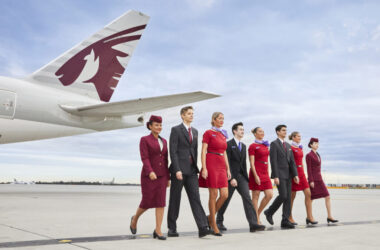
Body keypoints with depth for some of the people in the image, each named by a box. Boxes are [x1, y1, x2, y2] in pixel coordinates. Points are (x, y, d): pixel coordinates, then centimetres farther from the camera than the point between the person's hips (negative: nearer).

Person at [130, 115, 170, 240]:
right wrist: (150, 172, -29)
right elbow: (144, 158, -14)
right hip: (148, 175, -4)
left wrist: (168, 178, 10)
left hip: (161, 175, 5)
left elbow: (165, 161, 13)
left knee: (161, 202, -6)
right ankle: (135, 219, 27)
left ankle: (158, 231, -3)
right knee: (147, 202, -3)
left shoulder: (163, 141, 13)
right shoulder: (144, 139, -4)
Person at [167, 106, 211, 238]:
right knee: (175, 200, 4)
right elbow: (173, 151, -11)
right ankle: (172, 229, 16)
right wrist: (177, 170, -18)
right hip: (179, 169, -5)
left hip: (191, 170, 5)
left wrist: (195, 167, 13)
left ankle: (203, 228, -8)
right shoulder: (176, 130, -3)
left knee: (195, 198, -4)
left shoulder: (195, 131, 16)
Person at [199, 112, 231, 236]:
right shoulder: (208, 133, -3)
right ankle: (214, 225, 8)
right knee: (213, 195, -4)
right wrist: (204, 168, -17)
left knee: (225, 195, -2)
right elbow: (203, 151, -9)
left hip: (221, 166, 7)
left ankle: (210, 217, 18)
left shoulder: (223, 135, 17)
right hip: (211, 165, -6)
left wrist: (228, 169, 14)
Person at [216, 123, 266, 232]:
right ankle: (219, 221, 25)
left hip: (241, 176, 6)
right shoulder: (228, 144, -7)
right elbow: (227, 163, -13)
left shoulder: (243, 146, 16)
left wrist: (245, 176, 16)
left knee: (247, 198, -8)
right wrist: (231, 178, -19)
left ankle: (253, 224, -14)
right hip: (231, 176, -5)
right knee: (226, 199, 6)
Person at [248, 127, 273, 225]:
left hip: (265, 174, 7)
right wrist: (256, 176, -18)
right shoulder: (252, 146, -4)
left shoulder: (265, 145, 16)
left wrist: (268, 174, 14)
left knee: (269, 195, -1)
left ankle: (258, 213, 15)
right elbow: (252, 163, -10)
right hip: (256, 173, -7)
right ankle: (256, 220, 4)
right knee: (256, 196, -2)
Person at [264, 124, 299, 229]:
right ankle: (269, 212, 6)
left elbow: (292, 161, 15)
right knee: (283, 195, -14)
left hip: (288, 175, 7)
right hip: (279, 174, -7)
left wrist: (295, 174, 4)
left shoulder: (288, 145, 19)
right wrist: (275, 176, -17)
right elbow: (273, 161, -11)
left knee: (288, 197, 2)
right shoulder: (274, 144, -3)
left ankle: (285, 221, 4)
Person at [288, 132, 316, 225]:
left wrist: (303, 174, 17)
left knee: (308, 194, -1)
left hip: (301, 173, 8)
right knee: (292, 196, 0)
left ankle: (309, 217, 3)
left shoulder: (300, 148, 16)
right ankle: (289, 218, 11)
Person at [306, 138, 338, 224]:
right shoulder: (308, 155, -8)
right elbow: (309, 169, -13)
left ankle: (329, 216, 2)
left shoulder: (318, 155, 17)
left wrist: (320, 179, 20)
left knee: (327, 197, -1)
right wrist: (311, 181, -18)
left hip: (319, 179, 8)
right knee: (311, 198, -1)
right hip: (313, 179, -8)